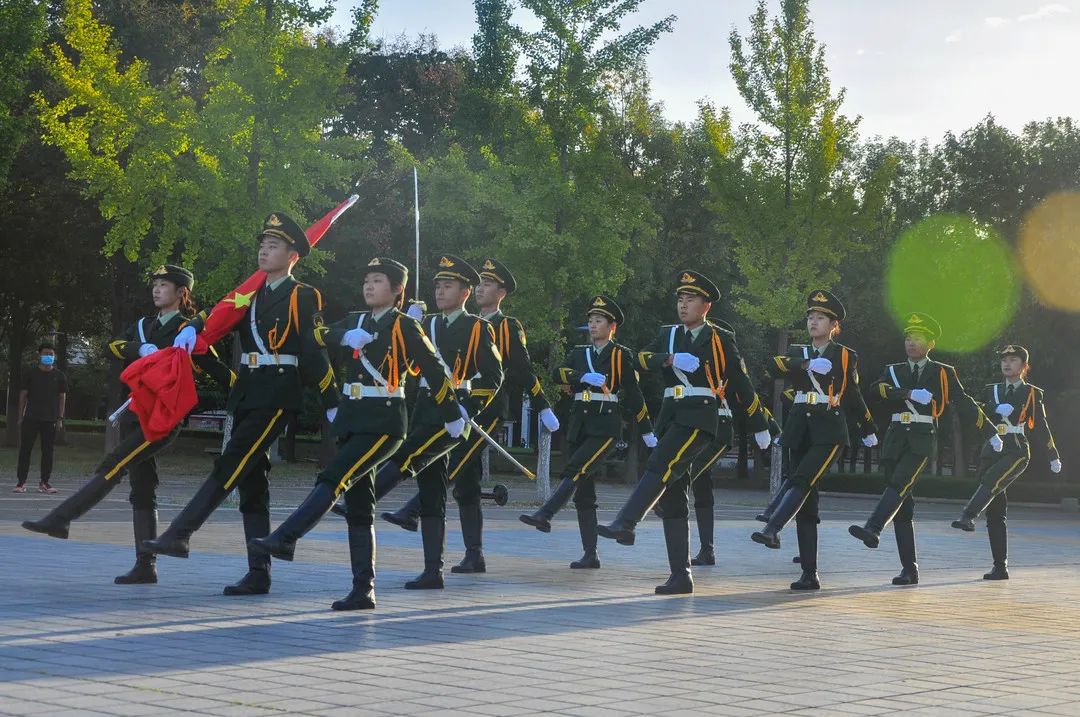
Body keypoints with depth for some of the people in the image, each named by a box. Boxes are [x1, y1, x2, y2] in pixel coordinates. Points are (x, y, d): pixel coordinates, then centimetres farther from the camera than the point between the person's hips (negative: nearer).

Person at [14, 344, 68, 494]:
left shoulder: (59, 376, 7)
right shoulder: (30, 374, 5)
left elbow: (62, 397, 8)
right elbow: (23, 395, 6)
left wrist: (60, 418, 1)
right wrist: (20, 416, 0)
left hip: (50, 420, 1)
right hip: (30, 418, -1)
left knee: (48, 451, 3)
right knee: (25, 449, -4)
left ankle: (44, 482, 10)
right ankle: (21, 482, -2)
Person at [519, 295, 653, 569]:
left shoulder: (621, 355, 4)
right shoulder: (578, 353, 18)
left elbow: (633, 395, 5)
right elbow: (558, 374, -1)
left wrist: (647, 432, 6)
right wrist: (584, 377, -18)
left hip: (606, 426, -5)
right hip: (579, 425, 6)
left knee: (575, 471, -26)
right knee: (583, 491, 2)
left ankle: (545, 515, -39)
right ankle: (590, 555, 5)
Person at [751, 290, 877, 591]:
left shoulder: (846, 356, 9)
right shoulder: (797, 352, 15)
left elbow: (853, 397, 19)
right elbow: (774, 366, -6)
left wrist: (868, 431, 27)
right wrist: (806, 365, -20)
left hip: (829, 430, -3)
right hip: (800, 429, 3)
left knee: (801, 480, -27)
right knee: (806, 501, 0)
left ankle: (772, 529, -45)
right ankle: (809, 574, 0)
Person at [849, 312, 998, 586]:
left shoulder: (943, 373, 8)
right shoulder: (894, 371, 15)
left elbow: (965, 404, 10)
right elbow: (877, 389, -5)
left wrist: (990, 433, 11)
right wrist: (909, 393, -18)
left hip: (922, 440, -4)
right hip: (896, 438, 4)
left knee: (899, 484, -28)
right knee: (903, 505, 1)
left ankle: (873, 529, -48)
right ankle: (909, 569, 3)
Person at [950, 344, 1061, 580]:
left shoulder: (1032, 393, 10)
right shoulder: (991, 391, 18)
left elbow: (1041, 426, 12)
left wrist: (1054, 455, 13)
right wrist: (997, 410, -10)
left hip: (1017, 450, -4)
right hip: (991, 450, 4)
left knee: (991, 481, -35)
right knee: (995, 512, 0)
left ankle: (968, 517, -56)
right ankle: (1000, 567, 2)